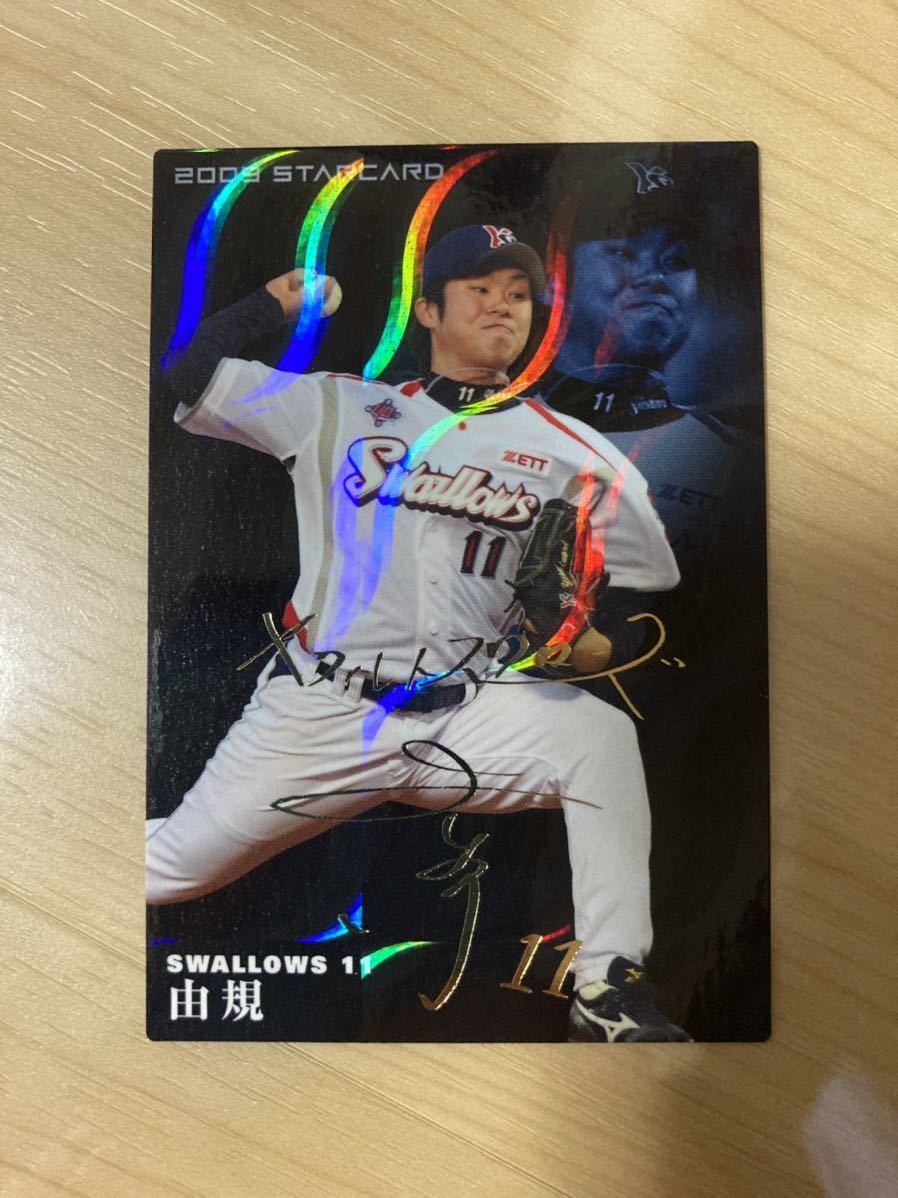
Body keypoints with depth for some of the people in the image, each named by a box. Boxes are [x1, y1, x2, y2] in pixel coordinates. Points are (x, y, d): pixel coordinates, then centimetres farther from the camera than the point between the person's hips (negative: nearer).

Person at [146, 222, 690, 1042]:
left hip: (468, 717, 0)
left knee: (601, 736, -25)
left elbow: (655, 592, 5)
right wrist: (272, 303, 6)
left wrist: (601, 641, -10)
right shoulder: (335, 408, 5)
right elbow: (179, 383, 6)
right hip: (316, 710, 1)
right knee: (170, 867, 6)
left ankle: (610, 993, -9)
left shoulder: (576, 454, 4)